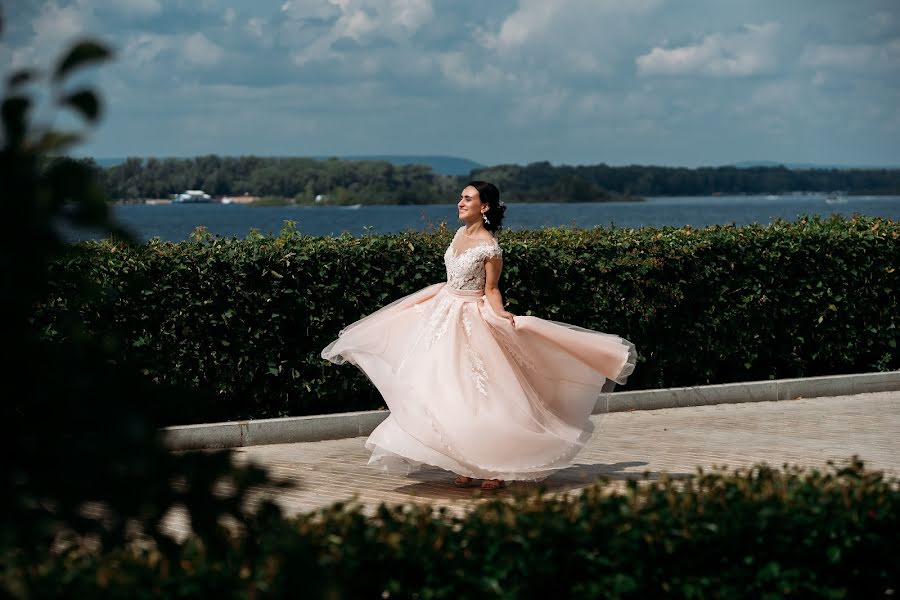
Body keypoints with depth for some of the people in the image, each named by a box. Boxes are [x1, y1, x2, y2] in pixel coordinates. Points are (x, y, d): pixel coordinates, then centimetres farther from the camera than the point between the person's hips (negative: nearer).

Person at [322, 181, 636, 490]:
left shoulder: (489, 248, -15)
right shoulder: (460, 233, 7)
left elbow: (490, 290, -10)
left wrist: (501, 314, -27)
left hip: (470, 322, -8)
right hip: (444, 314, 8)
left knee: (478, 395, -8)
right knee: (450, 393, 6)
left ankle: (498, 466, 1)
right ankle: (466, 464, 12)